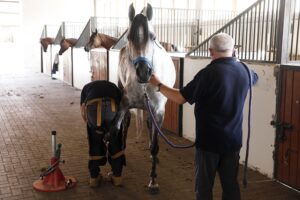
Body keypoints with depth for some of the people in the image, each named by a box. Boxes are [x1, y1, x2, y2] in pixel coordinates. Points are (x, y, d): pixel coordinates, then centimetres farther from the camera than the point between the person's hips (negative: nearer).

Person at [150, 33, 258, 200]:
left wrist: (158, 85, 0)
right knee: (231, 184, 15)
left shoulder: (208, 73, -19)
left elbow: (180, 98, -14)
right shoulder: (245, 71, 0)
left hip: (209, 140, -5)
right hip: (234, 139, 6)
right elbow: (255, 77, 27)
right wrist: (236, 61, 38)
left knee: (204, 185, 9)